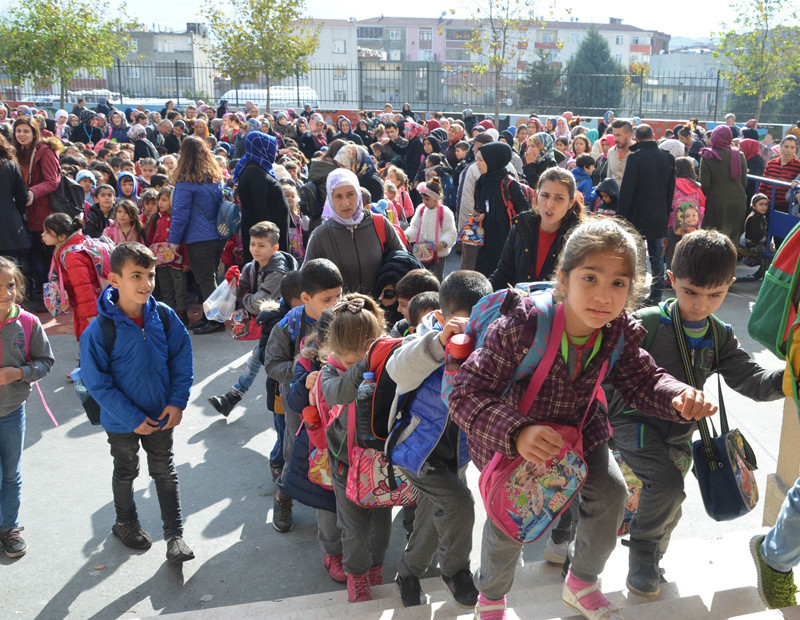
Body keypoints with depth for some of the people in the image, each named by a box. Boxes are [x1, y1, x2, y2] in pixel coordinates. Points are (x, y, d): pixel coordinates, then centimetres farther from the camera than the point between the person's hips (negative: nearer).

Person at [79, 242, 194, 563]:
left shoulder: (164, 316, -16)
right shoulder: (100, 329, -26)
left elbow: (182, 358, -5)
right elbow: (96, 381, -19)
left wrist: (177, 401, -12)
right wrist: (133, 418, -19)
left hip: (161, 415, 2)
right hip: (122, 421, -2)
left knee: (165, 472, 16)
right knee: (126, 472, 22)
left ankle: (175, 533, 29)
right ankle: (125, 522, 47)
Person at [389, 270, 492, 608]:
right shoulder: (428, 339, -20)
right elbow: (400, 371, -39)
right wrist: (439, 342, -53)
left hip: (456, 452, 5)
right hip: (420, 449, -5)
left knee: (436, 516, 18)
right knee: (458, 503, -17)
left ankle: (409, 572, 44)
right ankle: (456, 570, 14)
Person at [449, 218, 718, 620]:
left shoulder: (619, 333, -21)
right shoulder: (518, 329, -38)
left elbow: (642, 381, -7)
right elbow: (466, 395, -38)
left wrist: (680, 397, -31)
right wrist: (518, 432, -55)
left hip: (579, 429, 5)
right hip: (511, 439, -4)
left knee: (611, 493, 3)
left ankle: (581, 582, 35)